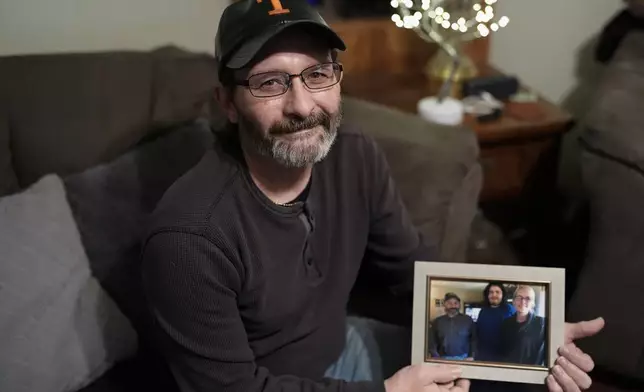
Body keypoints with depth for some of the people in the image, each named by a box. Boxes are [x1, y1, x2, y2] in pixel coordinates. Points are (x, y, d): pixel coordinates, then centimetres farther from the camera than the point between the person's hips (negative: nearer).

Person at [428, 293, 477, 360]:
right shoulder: (437, 321, 7)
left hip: (463, 359, -1)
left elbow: (474, 340, 2)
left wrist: (471, 357, -7)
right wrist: (436, 357, -5)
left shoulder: (468, 320, 5)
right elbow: (432, 342, 6)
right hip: (443, 359, 1)